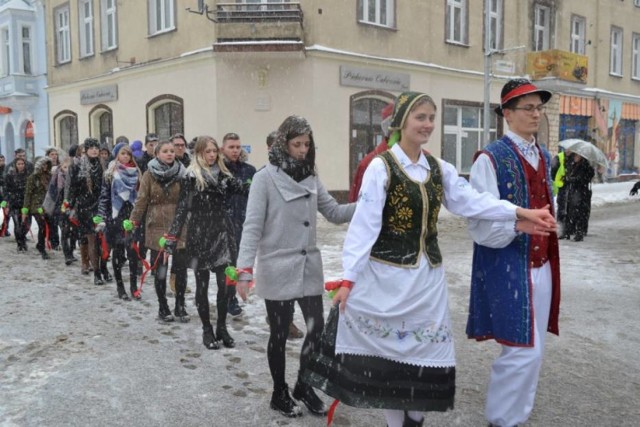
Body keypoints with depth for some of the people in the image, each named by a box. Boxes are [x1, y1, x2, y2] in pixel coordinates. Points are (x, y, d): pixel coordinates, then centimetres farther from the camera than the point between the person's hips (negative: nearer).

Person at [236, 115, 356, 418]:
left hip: (309, 267, 5)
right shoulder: (265, 178, -10)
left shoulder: (311, 178, 7)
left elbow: (335, 213, 7)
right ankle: (280, 393, 29)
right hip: (277, 270, -5)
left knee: (317, 329, 8)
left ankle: (303, 385, 31)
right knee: (279, 335, 8)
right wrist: (245, 267, -22)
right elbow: (252, 226, -14)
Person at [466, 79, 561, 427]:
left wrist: (551, 261, 19)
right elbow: (480, 226, -16)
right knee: (523, 351, -5)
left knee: (533, 350, 14)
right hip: (508, 270, -8)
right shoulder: (490, 159, -13)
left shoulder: (544, 156, 12)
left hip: (541, 268, 8)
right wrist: (519, 225, -29)